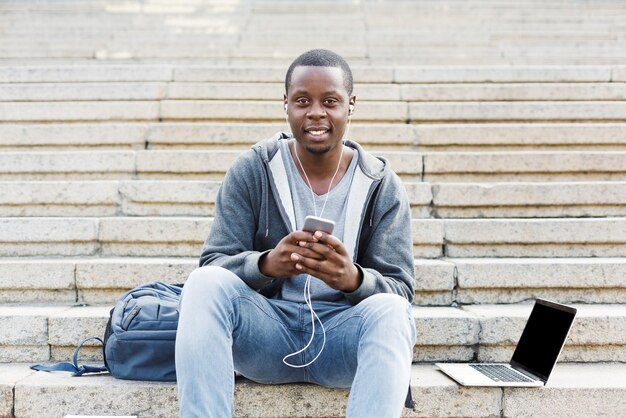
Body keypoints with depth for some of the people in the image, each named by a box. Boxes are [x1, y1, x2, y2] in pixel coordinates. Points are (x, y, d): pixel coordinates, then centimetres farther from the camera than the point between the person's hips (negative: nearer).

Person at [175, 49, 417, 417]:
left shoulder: (383, 187, 2)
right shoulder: (252, 171, 2)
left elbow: (401, 289, -4)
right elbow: (214, 264, -4)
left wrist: (354, 278, -28)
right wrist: (267, 264, -28)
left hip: (343, 336, 0)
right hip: (266, 331, 1)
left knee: (390, 310, -33)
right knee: (204, 283, -28)